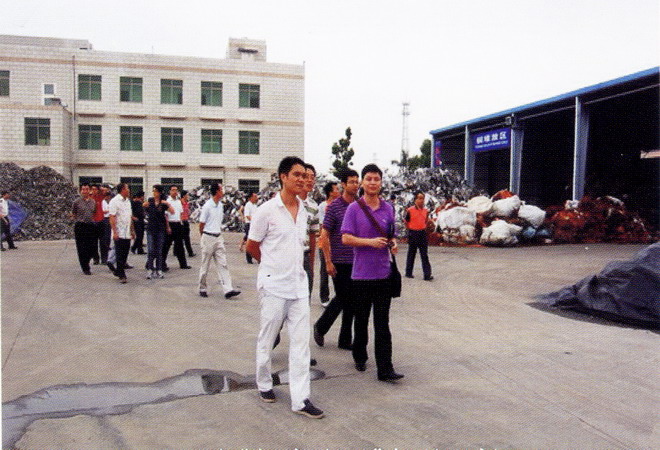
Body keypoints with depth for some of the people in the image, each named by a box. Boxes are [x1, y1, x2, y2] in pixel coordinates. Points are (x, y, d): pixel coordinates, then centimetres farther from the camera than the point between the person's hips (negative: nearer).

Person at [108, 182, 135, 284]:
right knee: (120, 255, -3)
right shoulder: (114, 201, -10)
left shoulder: (128, 201, 15)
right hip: (119, 233, -7)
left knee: (125, 254, 10)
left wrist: (132, 230, 19)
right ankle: (121, 275, 1)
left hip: (127, 233, 7)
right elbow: (112, 217, -15)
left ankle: (119, 271, 23)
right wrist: (114, 232, -20)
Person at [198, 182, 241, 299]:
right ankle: (202, 289, 20)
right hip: (208, 238, -6)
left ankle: (228, 290, -4)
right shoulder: (207, 206, -13)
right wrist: (204, 236, 5)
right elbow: (201, 224, -6)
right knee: (205, 265, 6)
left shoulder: (220, 205, 9)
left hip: (218, 238, 6)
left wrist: (219, 234, 12)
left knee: (222, 264, 0)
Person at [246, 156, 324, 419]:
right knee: (267, 340, 10)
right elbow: (251, 247, -1)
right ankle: (264, 385, 32)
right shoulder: (267, 211, -10)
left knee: (301, 341, 3)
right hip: (274, 284, -5)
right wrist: (273, 265, 9)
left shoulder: (303, 211, 8)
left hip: (299, 284, 5)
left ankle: (300, 399, 8)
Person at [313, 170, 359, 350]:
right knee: (342, 298, 0)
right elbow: (324, 236, -8)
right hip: (339, 261, -5)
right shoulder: (334, 207, -7)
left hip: (357, 262, 5)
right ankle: (320, 327, 24)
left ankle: (345, 340, 19)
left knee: (351, 301, 8)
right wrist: (328, 261, -12)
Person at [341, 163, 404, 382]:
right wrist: (370, 242, -20)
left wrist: (393, 244, -2)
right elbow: (346, 238, -9)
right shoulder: (354, 208, -3)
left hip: (383, 273, 2)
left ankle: (385, 369, 3)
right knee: (361, 319, 13)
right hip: (361, 272, -2)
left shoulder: (388, 208, 8)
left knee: (382, 323, 1)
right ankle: (360, 356, 33)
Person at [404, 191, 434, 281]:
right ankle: (408, 273, 19)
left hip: (423, 233, 4)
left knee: (424, 255, 0)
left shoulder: (425, 211, 8)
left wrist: (428, 221, 5)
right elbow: (406, 223, 2)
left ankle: (427, 275, -2)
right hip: (413, 234, -3)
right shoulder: (410, 210, -6)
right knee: (411, 254, 7)